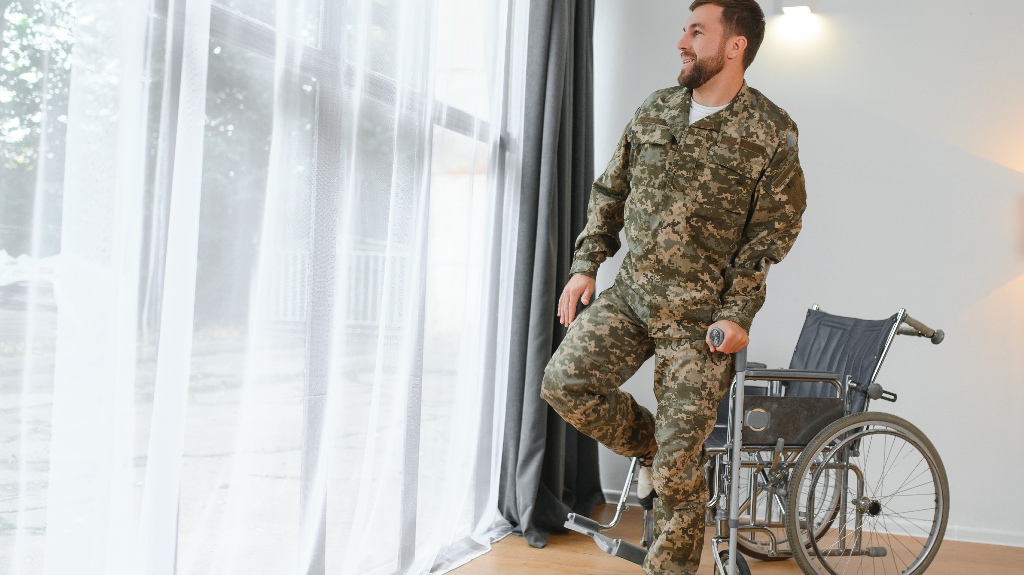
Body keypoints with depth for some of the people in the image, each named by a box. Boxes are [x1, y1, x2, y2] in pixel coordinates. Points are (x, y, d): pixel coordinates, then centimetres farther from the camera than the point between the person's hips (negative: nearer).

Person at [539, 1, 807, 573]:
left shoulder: (771, 130, -6)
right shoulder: (655, 110, 8)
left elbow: (773, 232, -7)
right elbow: (610, 191, 15)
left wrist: (737, 315, -13)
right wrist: (585, 265, 7)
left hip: (699, 315, -5)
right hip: (629, 294, 5)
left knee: (678, 470, -2)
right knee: (564, 383, -11)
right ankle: (652, 444, 17)